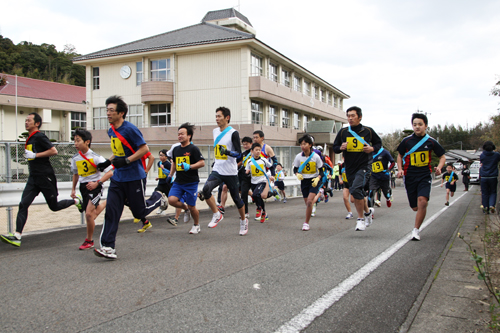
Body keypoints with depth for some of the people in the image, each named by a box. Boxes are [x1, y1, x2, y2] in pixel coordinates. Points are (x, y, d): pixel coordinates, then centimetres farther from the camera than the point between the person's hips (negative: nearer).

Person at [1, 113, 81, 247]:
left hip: (45, 177, -8)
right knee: (23, 204, -5)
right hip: (33, 177, 8)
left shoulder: (39, 137, -11)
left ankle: (75, 201, 29)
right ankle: (17, 236, -7)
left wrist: (35, 155, -19)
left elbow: (54, 151, -20)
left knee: (54, 206, 3)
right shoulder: (29, 139, 15)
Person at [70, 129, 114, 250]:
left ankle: (89, 241, 2)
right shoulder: (75, 158, 2)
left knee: (89, 213, -17)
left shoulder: (95, 157, -17)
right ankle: (107, 202, 50)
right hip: (83, 186, 7)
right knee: (93, 213, 16)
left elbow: (110, 172, -19)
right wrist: (73, 189, 20)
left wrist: (97, 183, -28)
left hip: (95, 186, -6)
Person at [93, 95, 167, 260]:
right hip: (118, 178, 7)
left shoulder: (130, 129, -15)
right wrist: (108, 162, 10)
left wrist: (126, 161, -22)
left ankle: (157, 197, 33)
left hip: (134, 177, -7)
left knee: (139, 212, 4)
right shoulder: (111, 131, 10)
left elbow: (144, 149, -15)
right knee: (111, 210, -4)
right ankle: (108, 247, -3)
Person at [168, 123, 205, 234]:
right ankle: (185, 208, 17)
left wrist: (189, 167, -24)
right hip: (178, 182, 5)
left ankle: (196, 225, 27)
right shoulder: (176, 149, 11)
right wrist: (170, 175, 18)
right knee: (171, 200, -15)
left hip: (191, 182, -5)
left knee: (191, 207, 1)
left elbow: (202, 163, -12)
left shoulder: (193, 149, -7)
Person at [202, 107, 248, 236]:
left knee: (236, 198, 6)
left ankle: (243, 221, 32)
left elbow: (239, 154, -14)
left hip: (230, 173, -5)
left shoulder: (233, 133, -11)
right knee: (206, 189, -22)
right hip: (217, 170, 5)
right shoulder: (215, 131, 9)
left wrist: (228, 152, -31)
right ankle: (217, 215, -5)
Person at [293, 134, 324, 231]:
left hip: (314, 181, -3)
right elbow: (295, 169, 5)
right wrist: (297, 174, -17)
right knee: (307, 203, 6)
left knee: (309, 201, -17)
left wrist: (317, 178, -22)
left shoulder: (316, 156, -10)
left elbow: (321, 171, -4)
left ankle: (306, 223, -8)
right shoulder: (298, 156, -5)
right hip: (304, 181, 3)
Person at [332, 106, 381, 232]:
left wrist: (372, 148, -9)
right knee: (358, 193, 13)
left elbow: (379, 143, 12)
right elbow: (335, 147, 10)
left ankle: (361, 219, -7)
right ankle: (367, 211, 42)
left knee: (356, 189, -22)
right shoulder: (343, 132, 3)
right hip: (349, 167, 4)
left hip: (364, 166, -4)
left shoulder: (368, 131, -2)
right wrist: (341, 148, -12)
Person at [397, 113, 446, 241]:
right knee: (415, 207, 4)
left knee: (422, 201, -22)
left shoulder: (431, 142, 0)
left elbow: (442, 156, 12)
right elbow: (400, 155, 15)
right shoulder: (407, 141, 1)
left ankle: (416, 230, -8)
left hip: (425, 176, -1)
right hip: (410, 176, 1)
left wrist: (439, 167, -7)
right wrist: (400, 169, -1)